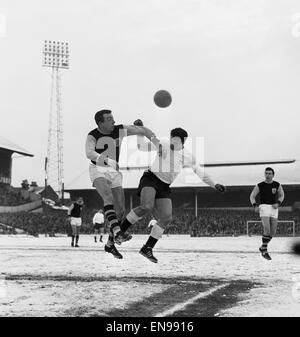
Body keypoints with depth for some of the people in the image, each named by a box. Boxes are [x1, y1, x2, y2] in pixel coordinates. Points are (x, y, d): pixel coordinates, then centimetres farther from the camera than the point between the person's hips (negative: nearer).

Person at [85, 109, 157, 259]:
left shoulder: (120, 130, -4)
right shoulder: (92, 136, -14)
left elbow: (143, 130, 4)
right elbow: (89, 153, -33)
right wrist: (108, 161, -52)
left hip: (114, 171, 4)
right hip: (98, 170, -4)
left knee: (120, 211, -1)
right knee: (108, 195, -35)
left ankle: (110, 244, 15)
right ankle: (116, 230, -46)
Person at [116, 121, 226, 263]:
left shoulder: (187, 157, 0)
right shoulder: (163, 144, -5)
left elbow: (201, 173, 4)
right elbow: (141, 146, 3)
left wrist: (214, 185, -5)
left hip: (164, 187, 4)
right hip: (150, 178, -4)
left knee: (166, 218, -8)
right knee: (146, 207, -30)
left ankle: (147, 248, 5)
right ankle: (120, 230, -14)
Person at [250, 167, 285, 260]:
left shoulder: (277, 185, 5)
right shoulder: (260, 186, 0)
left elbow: (282, 195, 17)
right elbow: (252, 196, 6)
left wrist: (278, 203, -3)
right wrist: (255, 206, -11)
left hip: (274, 208, 4)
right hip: (264, 207, -3)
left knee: (273, 232, 4)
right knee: (267, 229, -20)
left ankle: (262, 248, 24)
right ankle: (264, 251, -10)